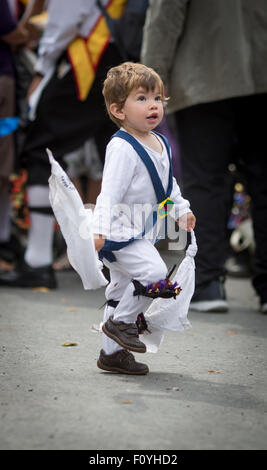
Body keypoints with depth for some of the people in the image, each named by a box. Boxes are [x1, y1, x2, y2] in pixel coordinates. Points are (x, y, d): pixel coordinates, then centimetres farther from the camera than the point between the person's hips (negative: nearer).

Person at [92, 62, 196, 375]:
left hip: (141, 235, 9)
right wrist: (99, 229, -34)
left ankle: (111, 353, 22)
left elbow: (168, 183, 26)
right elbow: (109, 192, -26)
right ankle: (120, 321, -4)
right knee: (154, 272, -24)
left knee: (122, 289, 14)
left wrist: (181, 210, 33)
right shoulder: (122, 148, -19)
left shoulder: (160, 143, 9)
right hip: (120, 233, -9)